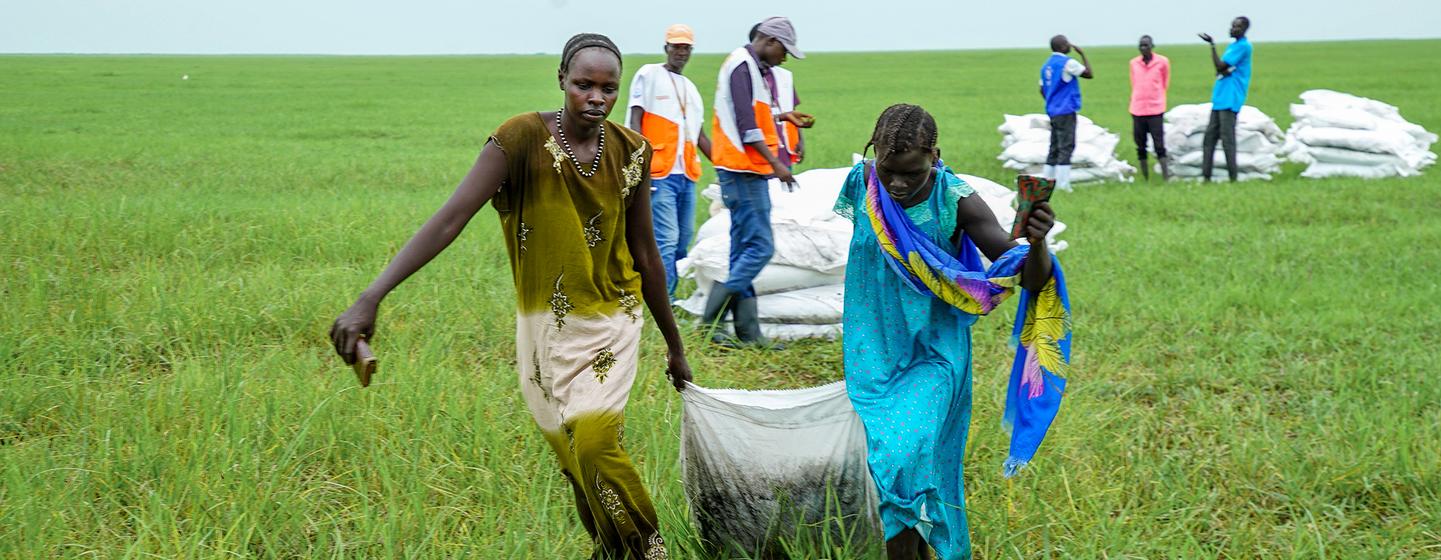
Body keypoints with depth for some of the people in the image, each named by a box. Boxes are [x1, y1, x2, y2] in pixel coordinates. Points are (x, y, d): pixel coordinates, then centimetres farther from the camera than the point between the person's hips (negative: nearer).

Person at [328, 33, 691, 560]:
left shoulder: (630, 152, -6)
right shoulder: (523, 137, -16)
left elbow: (645, 255, 5)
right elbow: (450, 218, -25)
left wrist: (675, 345, 12)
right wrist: (369, 299, -35)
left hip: (609, 322, 0)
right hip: (542, 326, 0)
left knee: (594, 442, -19)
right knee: (573, 460, 9)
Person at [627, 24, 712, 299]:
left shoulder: (690, 88, 21)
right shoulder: (648, 75, 1)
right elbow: (635, 122, -5)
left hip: (687, 175, 7)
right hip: (659, 174, -7)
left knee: (683, 240, 8)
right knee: (666, 240, -13)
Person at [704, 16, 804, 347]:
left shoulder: (760, 70, 20)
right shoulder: (742, 65, -10)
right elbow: (746, 124, -17)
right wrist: (775, 162, -17)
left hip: (752, 173, 11)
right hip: (743, 171, -11)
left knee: (744, 251, 9)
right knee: (760, 247, -12)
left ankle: (748, 333, 11)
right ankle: (710, 320, -11)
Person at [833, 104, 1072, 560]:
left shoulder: (957, 202, -20)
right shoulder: (862, 182, -10)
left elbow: (1031, 281, -24)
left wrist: (1037, 243, -44)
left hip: (932, 356, -4)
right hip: (871, 354, 4)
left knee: (903, 459, -18)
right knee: (873, 458, 10)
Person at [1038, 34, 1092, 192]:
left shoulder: (1046, 65, 12)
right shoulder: (1068, 63, -12)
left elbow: (1042, 90, 17)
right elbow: (1089, 74, -3)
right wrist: (1082, 54, 4)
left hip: (1052, 112, 8)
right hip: (1066, 111, -8)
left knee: (1054, 148, 12)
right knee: (1066, 147, -7)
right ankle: (1062, 184, -11)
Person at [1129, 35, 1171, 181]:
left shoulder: (1162, 62, -1)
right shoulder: (1133, 63, 6)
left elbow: (1165, 84, 10)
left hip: (1156, 110, -3)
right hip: (1137, 110, 3)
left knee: (1159, 145, -8)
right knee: (1140, 147, 5)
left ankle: (1166, 178, -10)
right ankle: (1145, 179, 10)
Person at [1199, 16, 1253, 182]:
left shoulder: (1244, 46, -8)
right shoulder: (1232, 46, 20)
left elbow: (1220, 66, -11)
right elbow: (1219, 70, 13)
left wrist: (1212, 45, -6)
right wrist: (1223, 71, -10)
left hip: (1230, 100, -9)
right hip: (1219, 98, 9)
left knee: (1227, 139, -10)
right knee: (1209, 137, 5)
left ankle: (1233, 178, -8)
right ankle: (1206, 176, 6)